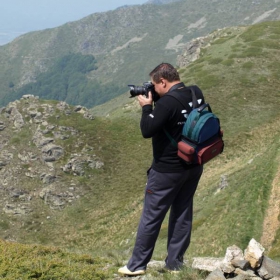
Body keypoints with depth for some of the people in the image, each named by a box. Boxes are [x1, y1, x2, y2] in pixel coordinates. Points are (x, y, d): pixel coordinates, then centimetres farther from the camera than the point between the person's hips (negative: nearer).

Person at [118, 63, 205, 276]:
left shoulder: (167, 102, -23)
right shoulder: (197, 94, 1)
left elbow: (147, 131, -21)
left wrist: (146, 106, -8)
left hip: (168, 170, -7)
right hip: (194, 166, 7)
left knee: (151, 217, 4)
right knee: (183, 214, 13)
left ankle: (137, 265, 14)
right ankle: (175, 263, 21)